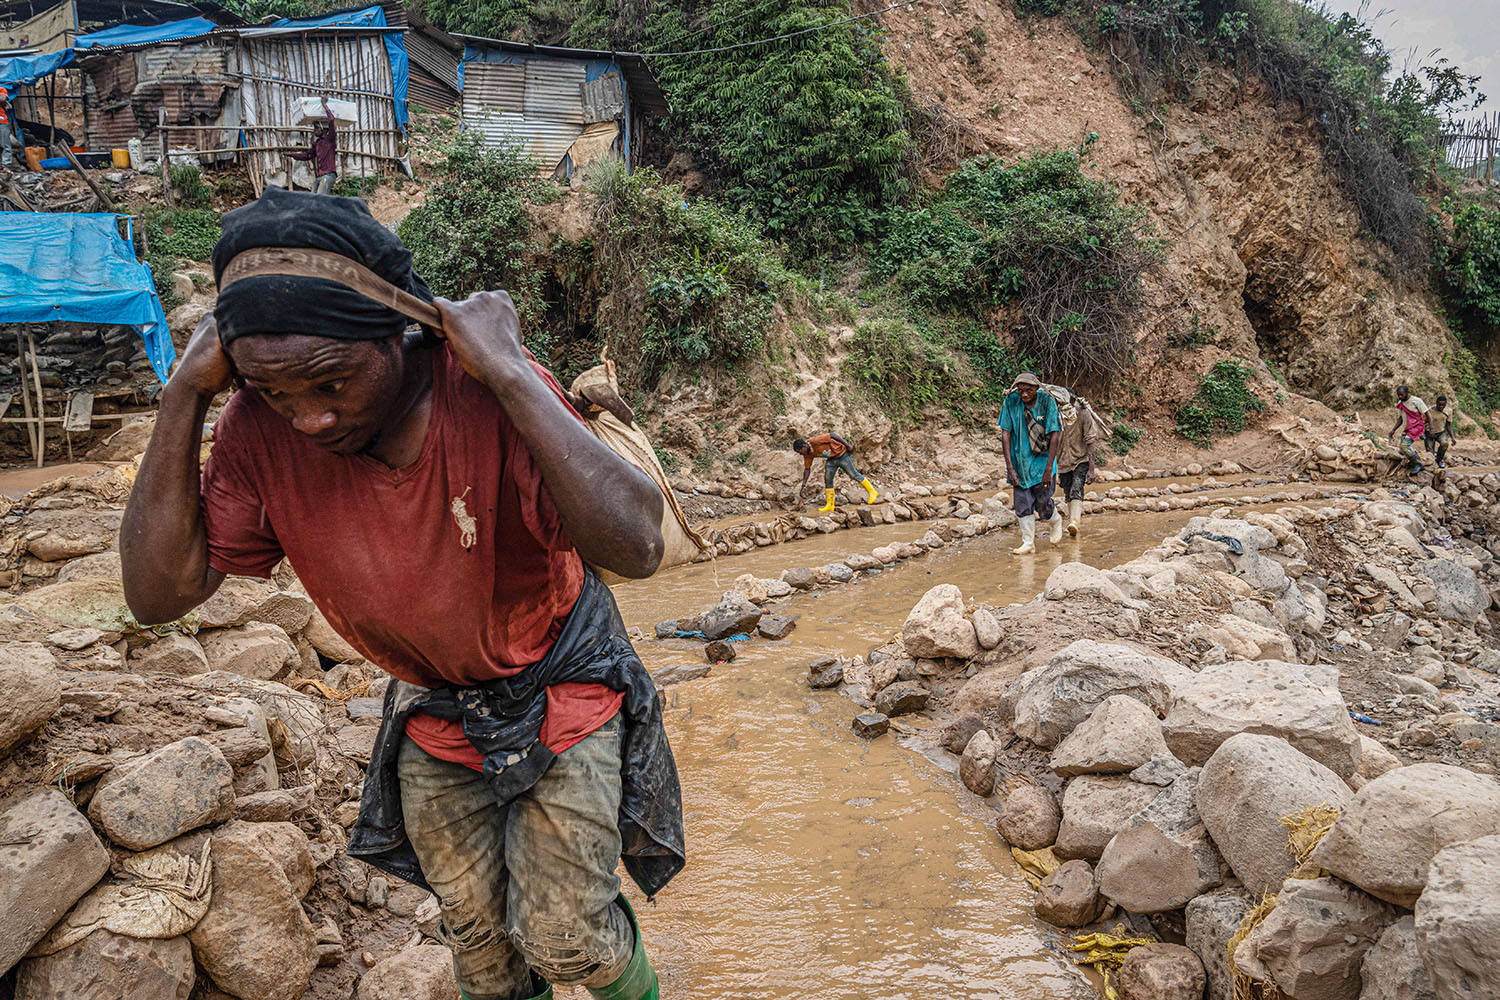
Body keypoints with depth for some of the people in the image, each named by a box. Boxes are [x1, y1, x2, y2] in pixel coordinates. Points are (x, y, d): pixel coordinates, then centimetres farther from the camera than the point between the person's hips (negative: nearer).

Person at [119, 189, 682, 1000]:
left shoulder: (493, 398, -32)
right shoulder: (263, 431, -20)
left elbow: (635, 547, -44)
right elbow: (159, 593, -21)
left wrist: (509, 373, -45)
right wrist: (184, 394, -28)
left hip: (560, 685, -3)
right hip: (435, 712, 4)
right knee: (474, 928, 18)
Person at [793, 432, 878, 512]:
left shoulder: (815, 441, -31)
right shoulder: (807, 454, -6)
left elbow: (832, 435, -27)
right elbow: (807, 469, 4)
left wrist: (847, 445, -23)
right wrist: (803, 485, 0)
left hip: (841, 453, -7)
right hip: (832, 458, 7)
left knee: (853, 474, -4)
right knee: (827, 478, -2)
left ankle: (872, 492, 10)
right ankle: (829, 505, 4)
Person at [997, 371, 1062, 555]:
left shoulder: (1047, 401, -15)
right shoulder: (1010, 402, -10)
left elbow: (1055, 436, -14)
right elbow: (1005, 434, -7)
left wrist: (1048, 469, -18)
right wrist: (1010, 467, -12)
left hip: (1042, 459, -2)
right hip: (1019, 461, 2)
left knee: (1042, 504, -1)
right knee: (1022, 504, 1)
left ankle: (1056, 521, 32)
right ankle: (1028, 543, 12)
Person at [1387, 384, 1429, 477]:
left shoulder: (1416, 401, -10)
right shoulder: (1399, 404, 9)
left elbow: (1426, 414, -7)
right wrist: (1393, 430, 5)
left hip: (1416, 427, -7)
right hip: (1406, 429, 7)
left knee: (1405, 445, -24)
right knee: (1403, 450, 3)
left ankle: (1418, 464, -15)